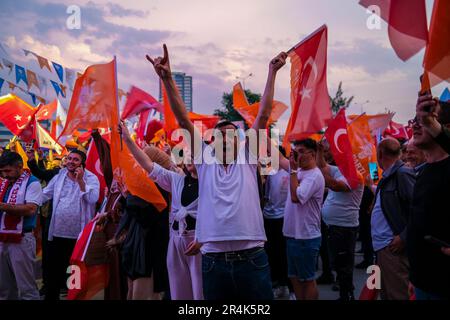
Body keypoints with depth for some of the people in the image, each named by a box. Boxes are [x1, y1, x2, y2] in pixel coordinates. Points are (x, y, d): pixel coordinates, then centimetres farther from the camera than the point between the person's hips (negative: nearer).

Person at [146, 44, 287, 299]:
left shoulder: (247, 158, 9)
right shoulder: (205, 160, 10)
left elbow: (263, 116, 6)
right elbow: (184, 120, 4)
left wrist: (272, 72, 5)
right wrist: (167, 79, -2)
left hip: (252, 258, 0)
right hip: (214, 261, 1)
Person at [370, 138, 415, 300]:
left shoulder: (403, 173, -15)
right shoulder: (387, 177, 14)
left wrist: (404, 238, -21)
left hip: (393, 247, -10)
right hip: (382, 246, 10)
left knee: (397, 294, -2)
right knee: (386, 293, 19)